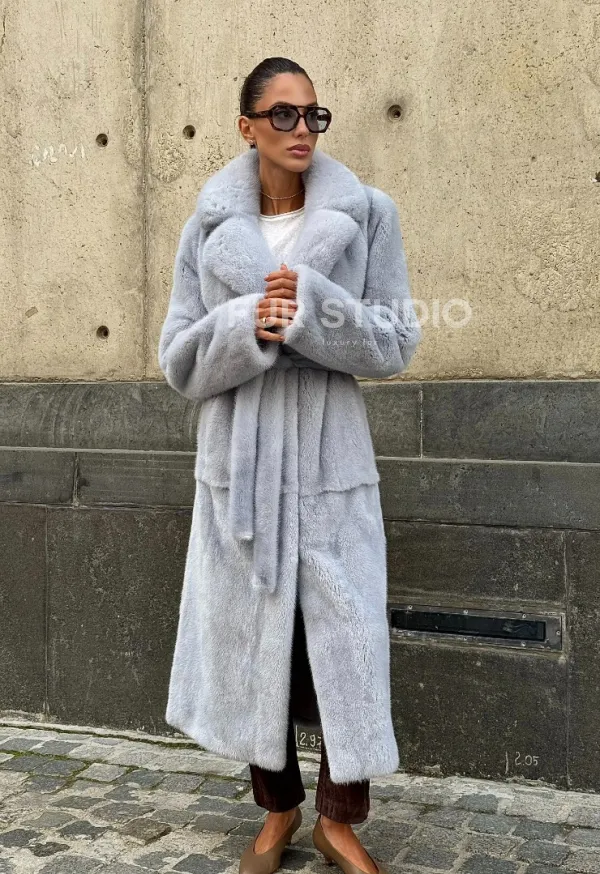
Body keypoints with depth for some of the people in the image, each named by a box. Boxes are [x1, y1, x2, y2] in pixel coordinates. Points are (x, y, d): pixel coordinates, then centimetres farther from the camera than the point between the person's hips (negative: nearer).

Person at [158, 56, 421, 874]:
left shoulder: (367, 214, 0)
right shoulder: (207, 228, 3)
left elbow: (397, 341, -3)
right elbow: (179, 359, 2)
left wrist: (311, 308, -17)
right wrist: (246, 324, -16)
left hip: (329, 460, -1)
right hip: (239, 461, 2)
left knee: (345, 639, 1)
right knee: (249, 635, 9)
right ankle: (279, 808, 29)